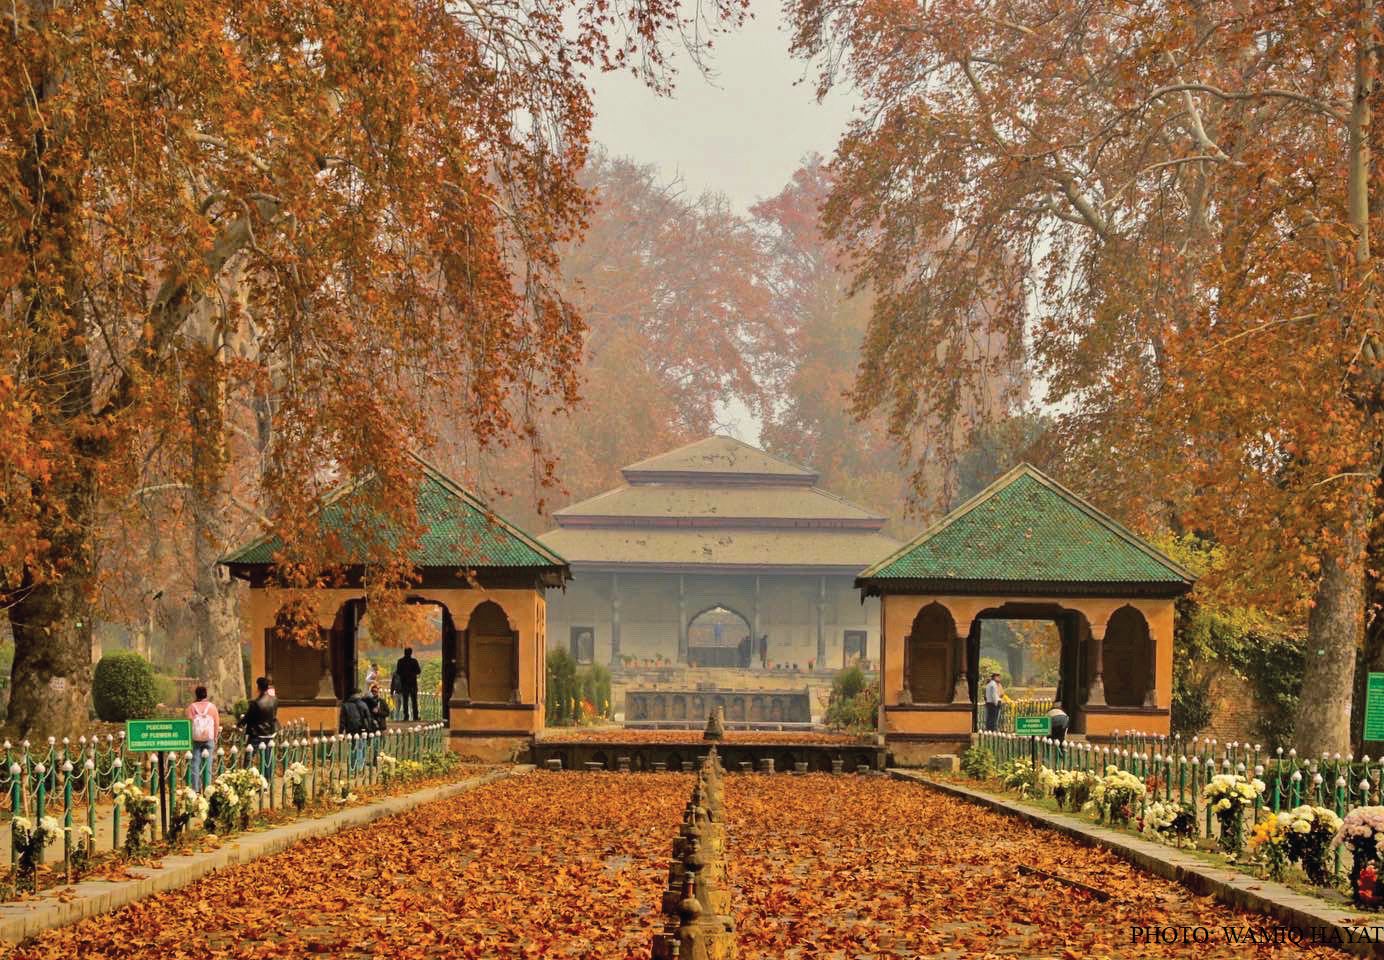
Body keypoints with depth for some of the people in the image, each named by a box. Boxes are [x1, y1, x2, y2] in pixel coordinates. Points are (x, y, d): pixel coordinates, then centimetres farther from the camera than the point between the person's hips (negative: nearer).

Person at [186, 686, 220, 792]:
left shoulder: (192, 707, -2)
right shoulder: (212, 707, 1)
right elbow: (217, 724, 3)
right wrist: (215, 738, 13)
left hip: (195, 738, -1)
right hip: (209, 738, 1)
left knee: (195, 763, 2)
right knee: (207, 763, 5)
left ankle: (195, 789, -2)